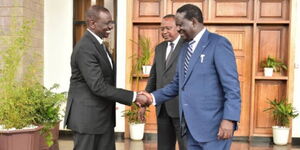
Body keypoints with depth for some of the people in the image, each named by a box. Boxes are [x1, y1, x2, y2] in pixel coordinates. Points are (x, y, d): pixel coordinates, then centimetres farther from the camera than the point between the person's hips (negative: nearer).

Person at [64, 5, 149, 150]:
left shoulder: (98, 44, 11)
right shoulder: (85, 48, -20)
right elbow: (98, 87, -25)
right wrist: (134, 96, -23)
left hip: (103, 116, 9)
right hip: (88, 117, -9)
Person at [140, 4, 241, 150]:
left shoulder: (218, 44, -10)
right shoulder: (185, 47, 14)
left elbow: (232, 86, -15)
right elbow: (177, 83, 17)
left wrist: (229, 119, -22)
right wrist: (154, 97, 6)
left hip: (213, 125, -7)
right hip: (192, 126, 7)